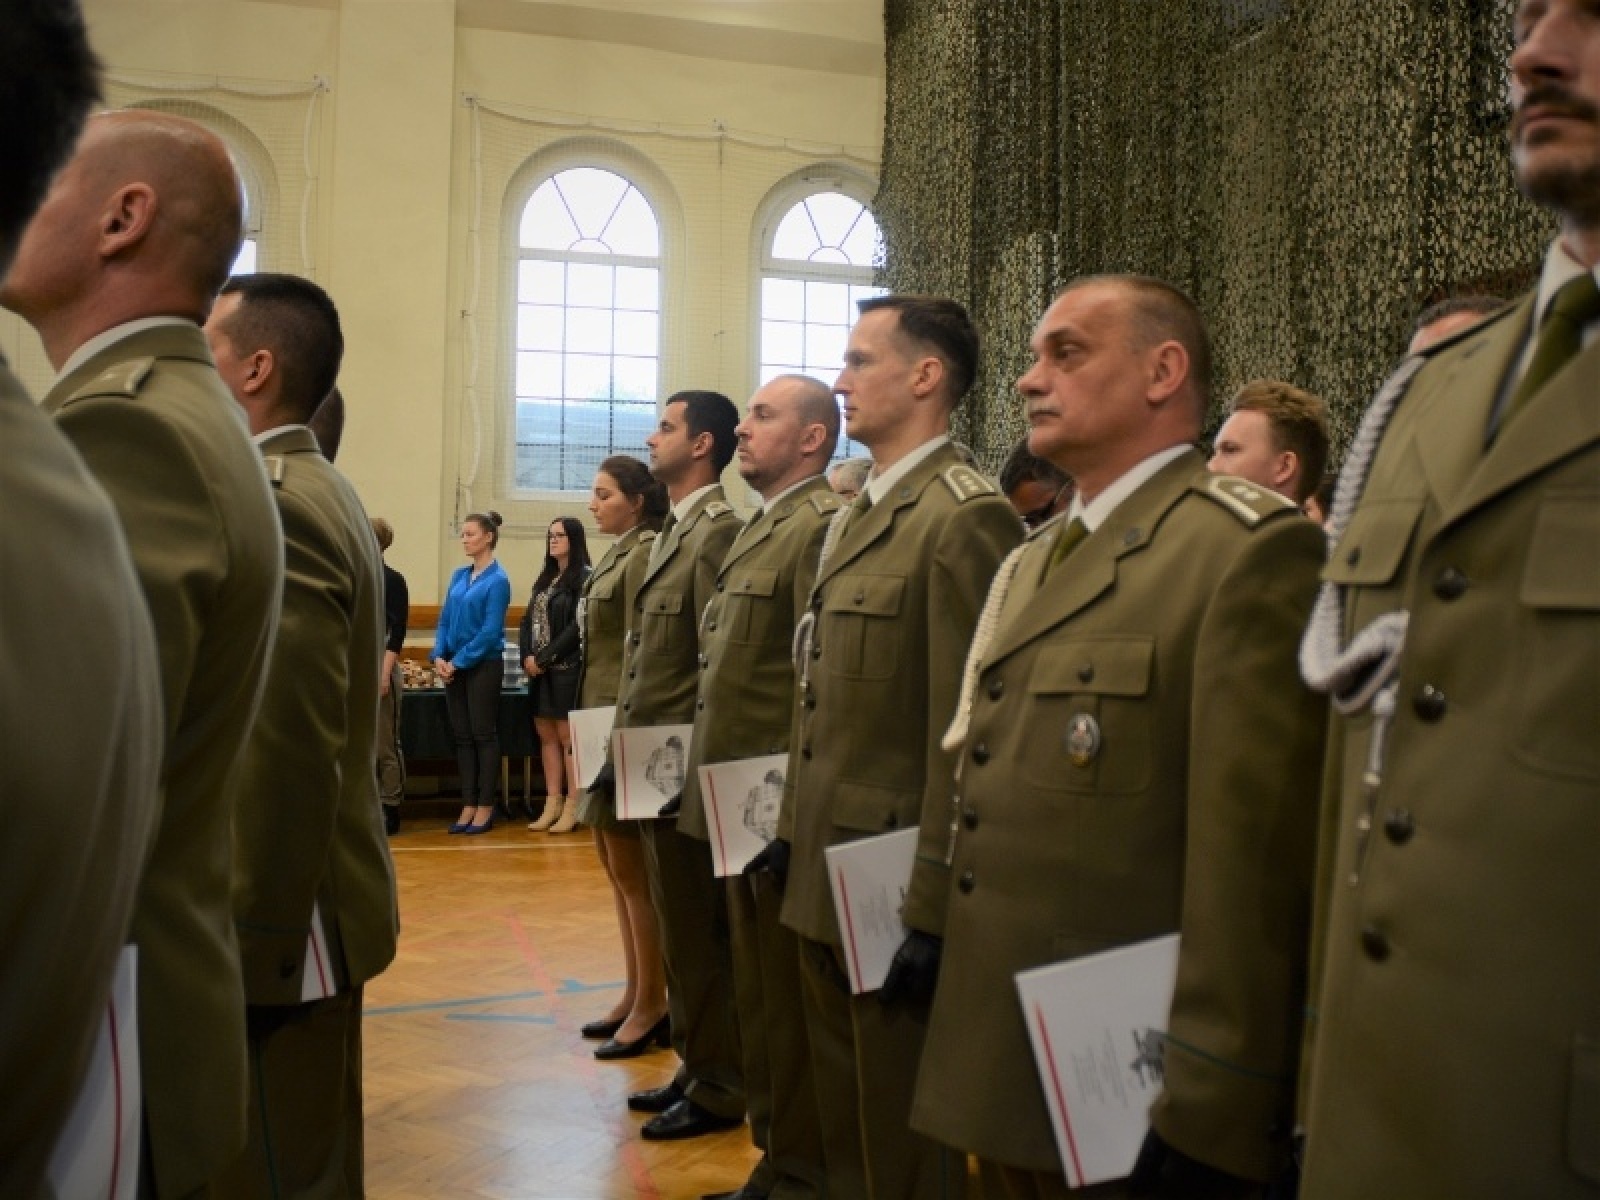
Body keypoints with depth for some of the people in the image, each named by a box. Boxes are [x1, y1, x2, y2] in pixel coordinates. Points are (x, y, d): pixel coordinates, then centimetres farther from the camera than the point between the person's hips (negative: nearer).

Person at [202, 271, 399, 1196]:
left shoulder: (271, 505, -20)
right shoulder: (320, 490, 12)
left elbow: (291, 753, -25)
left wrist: (256, 935, -18)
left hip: (280, 926, -10)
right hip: (311, 905, 10)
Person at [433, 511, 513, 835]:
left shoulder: (497, 579, -9)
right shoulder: (459, 575, 11)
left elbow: (491, 631, -15)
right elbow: (445, 620, 11)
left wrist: (458, 662, -13)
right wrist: (439, 657, -4)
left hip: (483, 665, -7)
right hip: (453, 667, 7)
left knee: (484, 735, 0)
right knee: (462, 736, 9)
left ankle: (485, 808, 7)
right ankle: (468, 806, 15)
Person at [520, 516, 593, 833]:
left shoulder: (584, 577, -7)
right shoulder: (545, 578, 17)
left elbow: (577, 626, -14)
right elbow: (528, 620, 14)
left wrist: (544, 658, -13)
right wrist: (527, 657, -2)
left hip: (567, 667, -7)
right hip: (540, 669, 7)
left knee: (568, 737, -4)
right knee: (546, 736, 8)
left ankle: (572, 807, 1)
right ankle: (553, 803, 14)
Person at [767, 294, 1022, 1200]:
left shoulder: (967, 517, -17)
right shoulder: (855, 518, 13)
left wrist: (932, 910, -20)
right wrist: (792, 833, 13)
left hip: (894, 890, -9)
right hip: (824, 876, 9)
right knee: (843, 1121, 22)